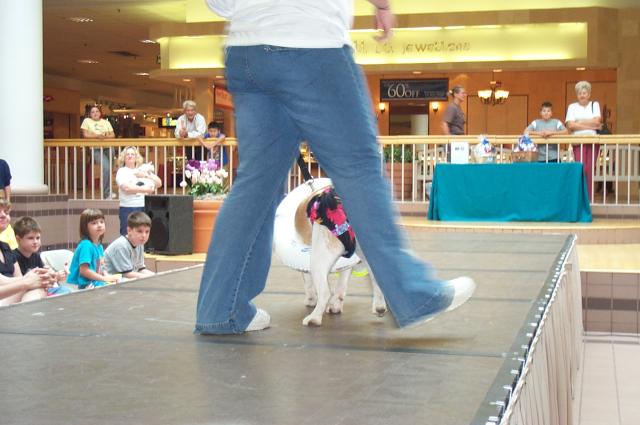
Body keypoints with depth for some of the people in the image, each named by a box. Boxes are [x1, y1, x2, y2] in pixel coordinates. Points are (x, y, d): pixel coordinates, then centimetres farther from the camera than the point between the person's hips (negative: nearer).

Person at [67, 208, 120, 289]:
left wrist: (108, 277, -1)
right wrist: (105, 278, -14)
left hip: (97, 282, 9)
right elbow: (84, 270, -19)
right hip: (86, 285, -9)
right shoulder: (86, 245, -14)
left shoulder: (99, 246, 12)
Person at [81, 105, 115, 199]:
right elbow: (85, 135, -3)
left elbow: (113, 135, 10)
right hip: (96, 150, -4)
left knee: (110, 169, 0)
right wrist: (97, 136, -16)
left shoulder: (106, 122, 17)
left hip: (108, 148, 4)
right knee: (106, 168, -23)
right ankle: (107, 194, -14)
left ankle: (107, 191, 19)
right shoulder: (87, 121, 7)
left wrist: (106, 136, -12)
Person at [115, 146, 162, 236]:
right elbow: (127, 188, -13)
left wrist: (146, 176, -7)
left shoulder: (143, 170, 16)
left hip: (145, 208, 4)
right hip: (129, 208, -4)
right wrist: (144, 189, -14)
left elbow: (159, 183, 8)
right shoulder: (122, 171, 4)